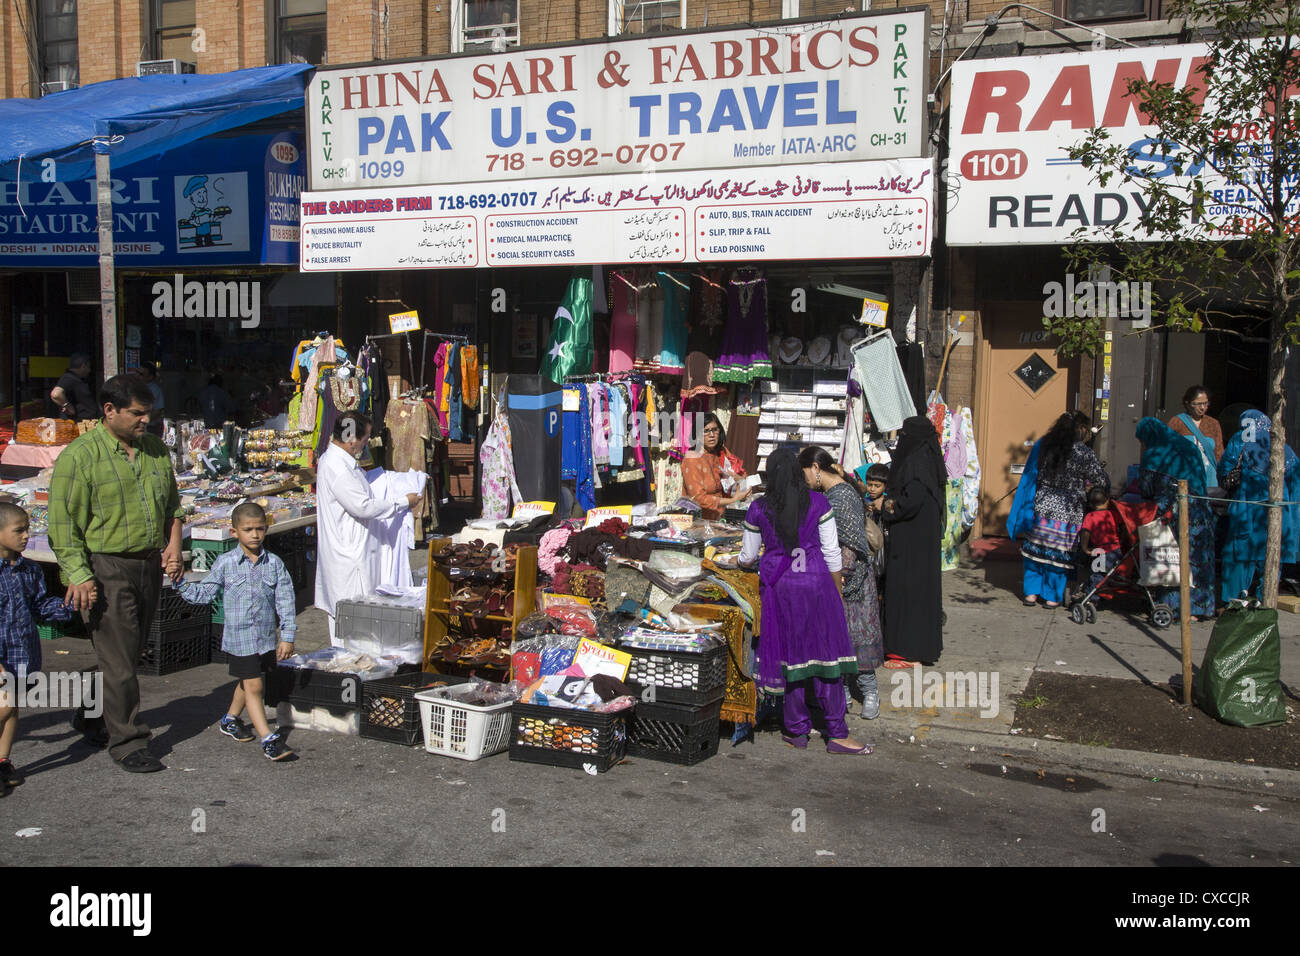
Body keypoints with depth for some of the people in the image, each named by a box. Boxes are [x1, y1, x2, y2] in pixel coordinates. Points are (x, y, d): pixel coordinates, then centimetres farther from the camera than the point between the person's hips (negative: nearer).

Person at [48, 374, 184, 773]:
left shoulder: (155, 450, 10)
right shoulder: (80, 455, -10)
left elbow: (172, 504, 21)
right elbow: (64, 523, -11)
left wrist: (173, 543, 6)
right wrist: (78, 575, -17)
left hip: (149, 566, 6)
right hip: (106, 570, -6)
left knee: (126, 654, 16)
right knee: (118, 662, -2)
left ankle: (91, 719, 36)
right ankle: (128, 742, 8)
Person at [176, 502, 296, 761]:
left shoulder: (274, 563, -1)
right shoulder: (225, 564, -4)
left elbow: (285, 601, 0)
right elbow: (203, 594, 3)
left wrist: (287, 637, -2)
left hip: (267, 637, 3)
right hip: (239, 637, -3)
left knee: (248, 682, 18)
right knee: (252, 685, -5)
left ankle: (230, 720, 42)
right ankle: (268, 738, -5)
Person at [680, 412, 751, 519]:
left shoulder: (722, 452, 7)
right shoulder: (692, 458, -13)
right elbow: (699, 498, -16)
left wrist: (734, 476, -10)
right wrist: (733, 500, -15)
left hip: (718, 518, 6)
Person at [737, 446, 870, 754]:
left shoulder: (758, 509, -3)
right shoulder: (817, 503, -4)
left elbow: (747, 558, 7)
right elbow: (831, 551, -1)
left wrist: (741, 559, 30)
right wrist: (837, 590, 11)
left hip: (777, 585, 1)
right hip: (816, 582, -1)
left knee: (789, 652, 9)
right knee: (825, 653, 3)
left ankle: (797, 730, 17)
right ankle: (837, 733, 5)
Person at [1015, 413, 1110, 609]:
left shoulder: (1041, 445, 2)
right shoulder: (1083, 453, -10)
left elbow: (1031, 475, 11)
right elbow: (1102, 480, -4)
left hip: (1041, 507, 3)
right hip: (1067, 513, -3)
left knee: (1035, 548, 12)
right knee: (1059, 553, 6)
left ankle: (1031, 593, 17)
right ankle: (1052, 597, 14)